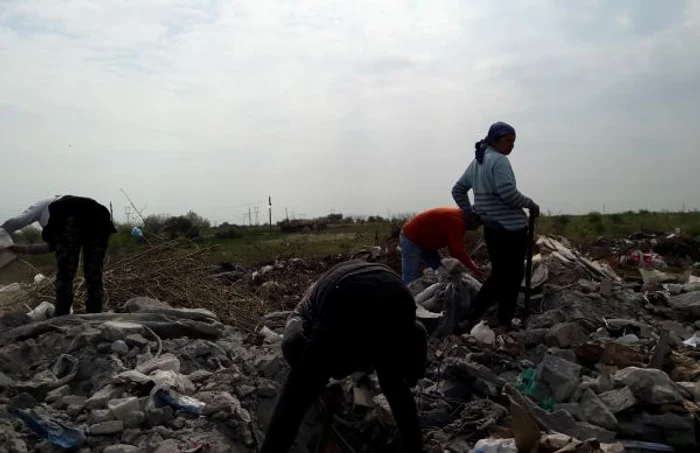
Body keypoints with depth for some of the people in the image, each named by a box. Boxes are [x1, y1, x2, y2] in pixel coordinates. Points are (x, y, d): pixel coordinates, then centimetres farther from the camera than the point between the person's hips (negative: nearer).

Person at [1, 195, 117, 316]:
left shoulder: (44, 205, 37)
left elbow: (16, 222, 24)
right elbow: (52, 245, 36)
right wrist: (25, 248, 43)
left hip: (69, 217, -5)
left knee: (64, 274, 3)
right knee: (94, 275, 10)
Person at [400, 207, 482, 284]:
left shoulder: (458, 217, 4)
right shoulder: (456, 220, -28)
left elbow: (454, 247, 8)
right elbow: (458, 250, -28)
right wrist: (473, 268, -21)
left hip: (424, 241, 11)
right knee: (411, 279, -16)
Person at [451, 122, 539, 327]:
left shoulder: (476, 161, 15)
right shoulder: (499, 160, -13)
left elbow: (457, 190, 19)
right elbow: (508, 194, -23)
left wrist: (471, 212, 16)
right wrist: (530, 204, -9)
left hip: (491, 227, 9)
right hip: (510, 228, -9)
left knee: (499, 274, 18)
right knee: (511, 277, 2)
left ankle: (474, 313, 14)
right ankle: (504, 322, 9)